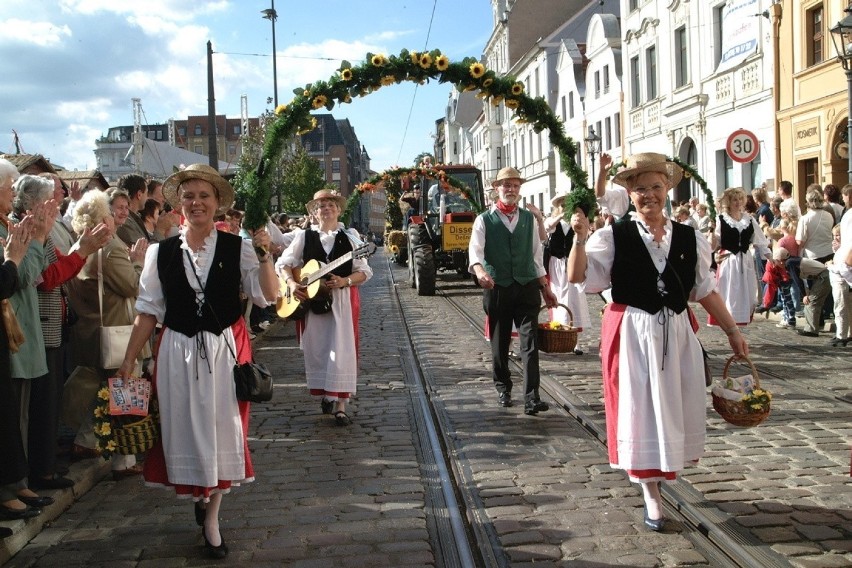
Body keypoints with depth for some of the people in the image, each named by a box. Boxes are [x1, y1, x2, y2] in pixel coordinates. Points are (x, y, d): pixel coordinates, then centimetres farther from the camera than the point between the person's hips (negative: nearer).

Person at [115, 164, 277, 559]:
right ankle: (198, 497, 33)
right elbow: (148, 312, 4)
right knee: (184, 430, 7)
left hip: (226, 350, -1)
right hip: (179, 352, 1)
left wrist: (264, 256, -21)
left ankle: (211, 519, 21)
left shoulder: (238, 248, -3)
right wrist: (129, 360, 3)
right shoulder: (160, 252, 0)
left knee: (222, 430, 6)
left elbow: (269, 296, -9)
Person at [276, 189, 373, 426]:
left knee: (341, 351, -5)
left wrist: (345, 281, -16)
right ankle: (324, 395, 25)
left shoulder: (350, 236, 4)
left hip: (343, 300, -1)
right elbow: (283, 263, 6)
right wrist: (292, 283, -12)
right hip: (310, 299, 1)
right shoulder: (304, 236, 6)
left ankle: (341, 406, -1)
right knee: (316, 349, 6)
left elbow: (364, 271, 2)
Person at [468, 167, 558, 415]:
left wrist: (545, 287, 14)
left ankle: (531, 398, -10)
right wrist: (480, 271, -34)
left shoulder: (529, 219, 11)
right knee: (499, 343, 10)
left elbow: (536, 256, 16)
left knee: (530, 343, -8)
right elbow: (475, 251, -13)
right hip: (497, 289, -1)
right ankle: (503, 388, 29)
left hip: (526, 287, 1)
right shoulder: (484, 220, 1)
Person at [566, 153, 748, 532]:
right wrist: (580, 238, -28)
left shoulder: (690, 240, 3)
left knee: (677, 408, 13)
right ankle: (651, 495, 13)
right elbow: (578, 277, -13)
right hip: (632, 335, -4)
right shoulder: (613, 237, -6)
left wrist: (732, 331, 9)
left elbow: (705, 291, 9)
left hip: (677, 333, 4)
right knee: (640, 409, 2)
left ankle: (659, 471, 37)